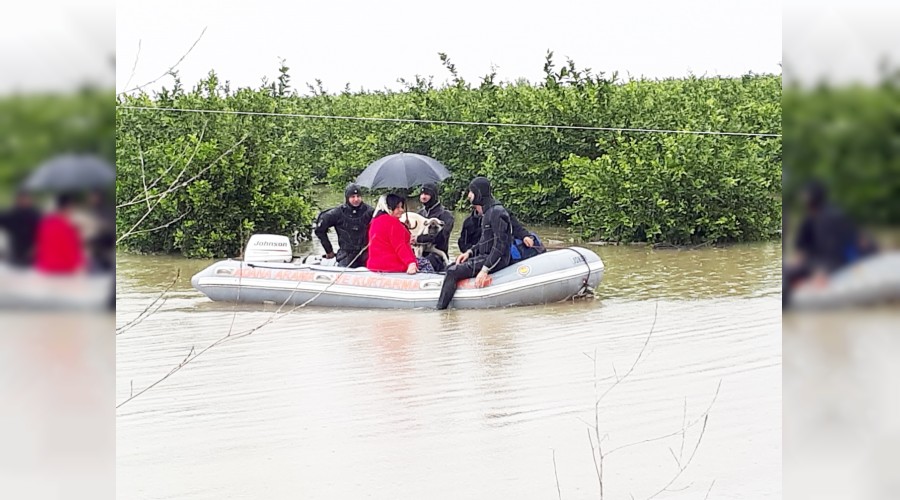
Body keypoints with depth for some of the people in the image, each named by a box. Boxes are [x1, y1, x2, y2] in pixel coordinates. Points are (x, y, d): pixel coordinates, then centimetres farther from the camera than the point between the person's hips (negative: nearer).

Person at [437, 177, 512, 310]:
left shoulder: (497, 212, -16)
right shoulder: (486, 212, 16)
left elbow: (500, 245, -22)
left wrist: (485, 270, -25)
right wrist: (469, 252, 7)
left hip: (496, 260, -10)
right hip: (485, 256, 10)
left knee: (453, 272, -19)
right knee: (452, 267, 8)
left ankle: (439, 310, -18)